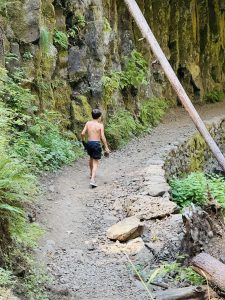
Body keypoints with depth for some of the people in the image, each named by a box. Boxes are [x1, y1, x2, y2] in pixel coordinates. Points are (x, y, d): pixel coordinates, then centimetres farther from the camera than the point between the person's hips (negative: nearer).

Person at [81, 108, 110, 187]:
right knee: (95, 162, -3)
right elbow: (102, 137, -12)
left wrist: (83, 141, 16)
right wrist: (106, 147, -8)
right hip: (96, 143, -4)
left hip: (89, 143, 4)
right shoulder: (100, 125, -8)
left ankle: (91, 173, 49)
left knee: (91, 158, 29)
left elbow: (83, 133, -3)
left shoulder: (88, 123, 2)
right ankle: (92, 179, -18)